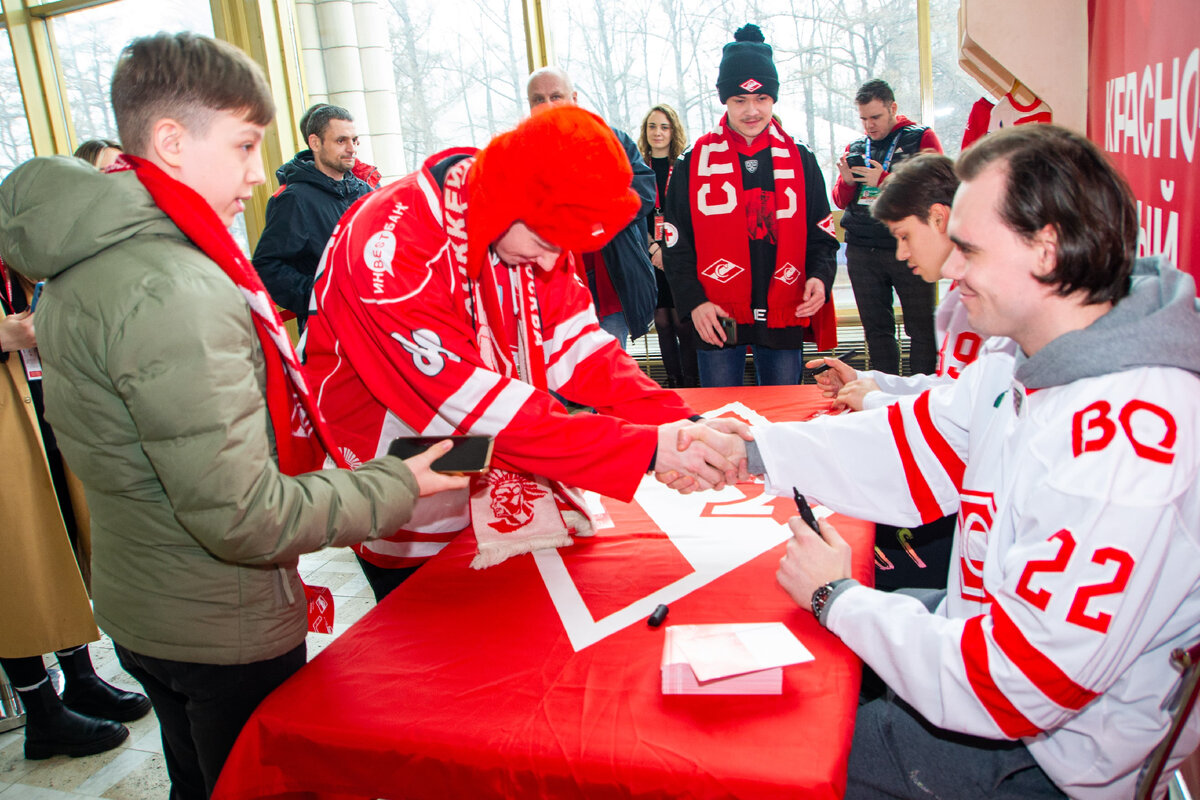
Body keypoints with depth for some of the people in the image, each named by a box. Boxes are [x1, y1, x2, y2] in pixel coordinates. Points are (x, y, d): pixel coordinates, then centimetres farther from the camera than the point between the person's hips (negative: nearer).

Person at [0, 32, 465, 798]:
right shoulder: (176, 291, -28)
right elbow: (243, 518, -28)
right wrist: (398, 483, -17)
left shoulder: (84, 265, 4)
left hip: (139, 610, 9)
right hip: (223, 632, -9)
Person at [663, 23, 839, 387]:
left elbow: (822, 234, 11)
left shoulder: (800, 160, 8)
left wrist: (820, 276, -9)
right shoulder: (694, 162, 2)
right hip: (717, 319, -1)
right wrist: (693, 302, -10)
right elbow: (677, 244, 1)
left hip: (783, 316, 2)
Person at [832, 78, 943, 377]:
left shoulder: (921, 138, 2)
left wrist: (884, 180, -17)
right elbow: (841, 200, 15)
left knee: (921, 328, -1)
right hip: (862, 250, 4)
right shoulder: (855, 147, 14)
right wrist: (847, 181, -7)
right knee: (877, 329, 8)